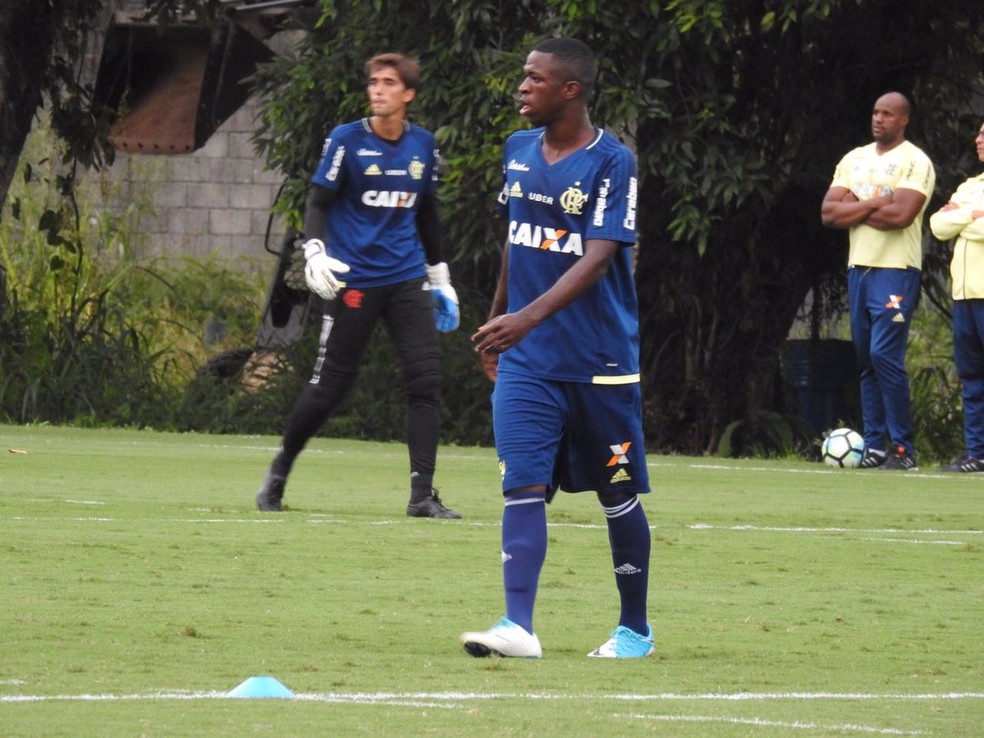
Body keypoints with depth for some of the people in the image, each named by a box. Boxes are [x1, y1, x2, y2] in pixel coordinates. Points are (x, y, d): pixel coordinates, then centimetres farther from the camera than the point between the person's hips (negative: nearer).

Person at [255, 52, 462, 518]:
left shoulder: (423, 145, 10)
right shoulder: (347, 141, -4)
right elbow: (317, 203, -5)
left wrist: (440, 277, 24)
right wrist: (315, 253, -22)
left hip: (407, 279, 4)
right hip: (354, 282, -4)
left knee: (425, 380, -8)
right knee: (330, 384, -2)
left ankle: (423, 494, -7)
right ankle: (280, 470, 21)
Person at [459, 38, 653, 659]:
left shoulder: (611, 162, -12)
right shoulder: (519, 152, 8)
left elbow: (597, 258, -22)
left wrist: (528, 317, -33)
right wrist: (496, 318, 23)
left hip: (599, 362, -4)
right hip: (526, 359, 4)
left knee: (618, 494, 7)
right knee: (523, 484, -10)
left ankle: (635, 627, 21)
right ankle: (518, 626, -18)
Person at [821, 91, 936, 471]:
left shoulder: (915, 162, -6)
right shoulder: (854, 159, 14)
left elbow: (900, 214, -21)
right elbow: (828, 212, 3)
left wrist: (853, 210, -7)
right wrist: (873, 204, -10)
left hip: (896, 270, -7)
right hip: (859, 268, 7)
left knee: (884, 355, -14)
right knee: (866, 360, 7)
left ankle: (903, 449, -9)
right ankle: (875, 446, 10)